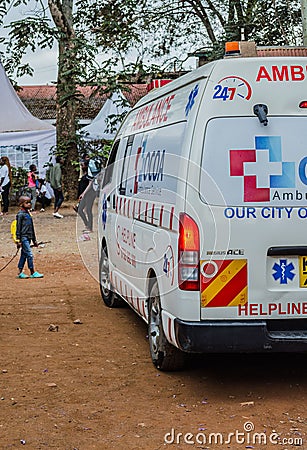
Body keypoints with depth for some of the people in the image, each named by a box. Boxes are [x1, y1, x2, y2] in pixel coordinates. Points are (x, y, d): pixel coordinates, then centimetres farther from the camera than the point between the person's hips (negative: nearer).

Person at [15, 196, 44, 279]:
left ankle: (20, 273, 14)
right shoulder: (20, 214, -8)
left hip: (28, 237, 8)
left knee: (24, 255, 10)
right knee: (29, 254, -9)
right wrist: (18, 240, -13)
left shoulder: (28, 214, 16)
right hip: (23, 237, -8)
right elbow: (18, 228, -10)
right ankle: (32, 273, -5)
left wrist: (34, 240, 23)